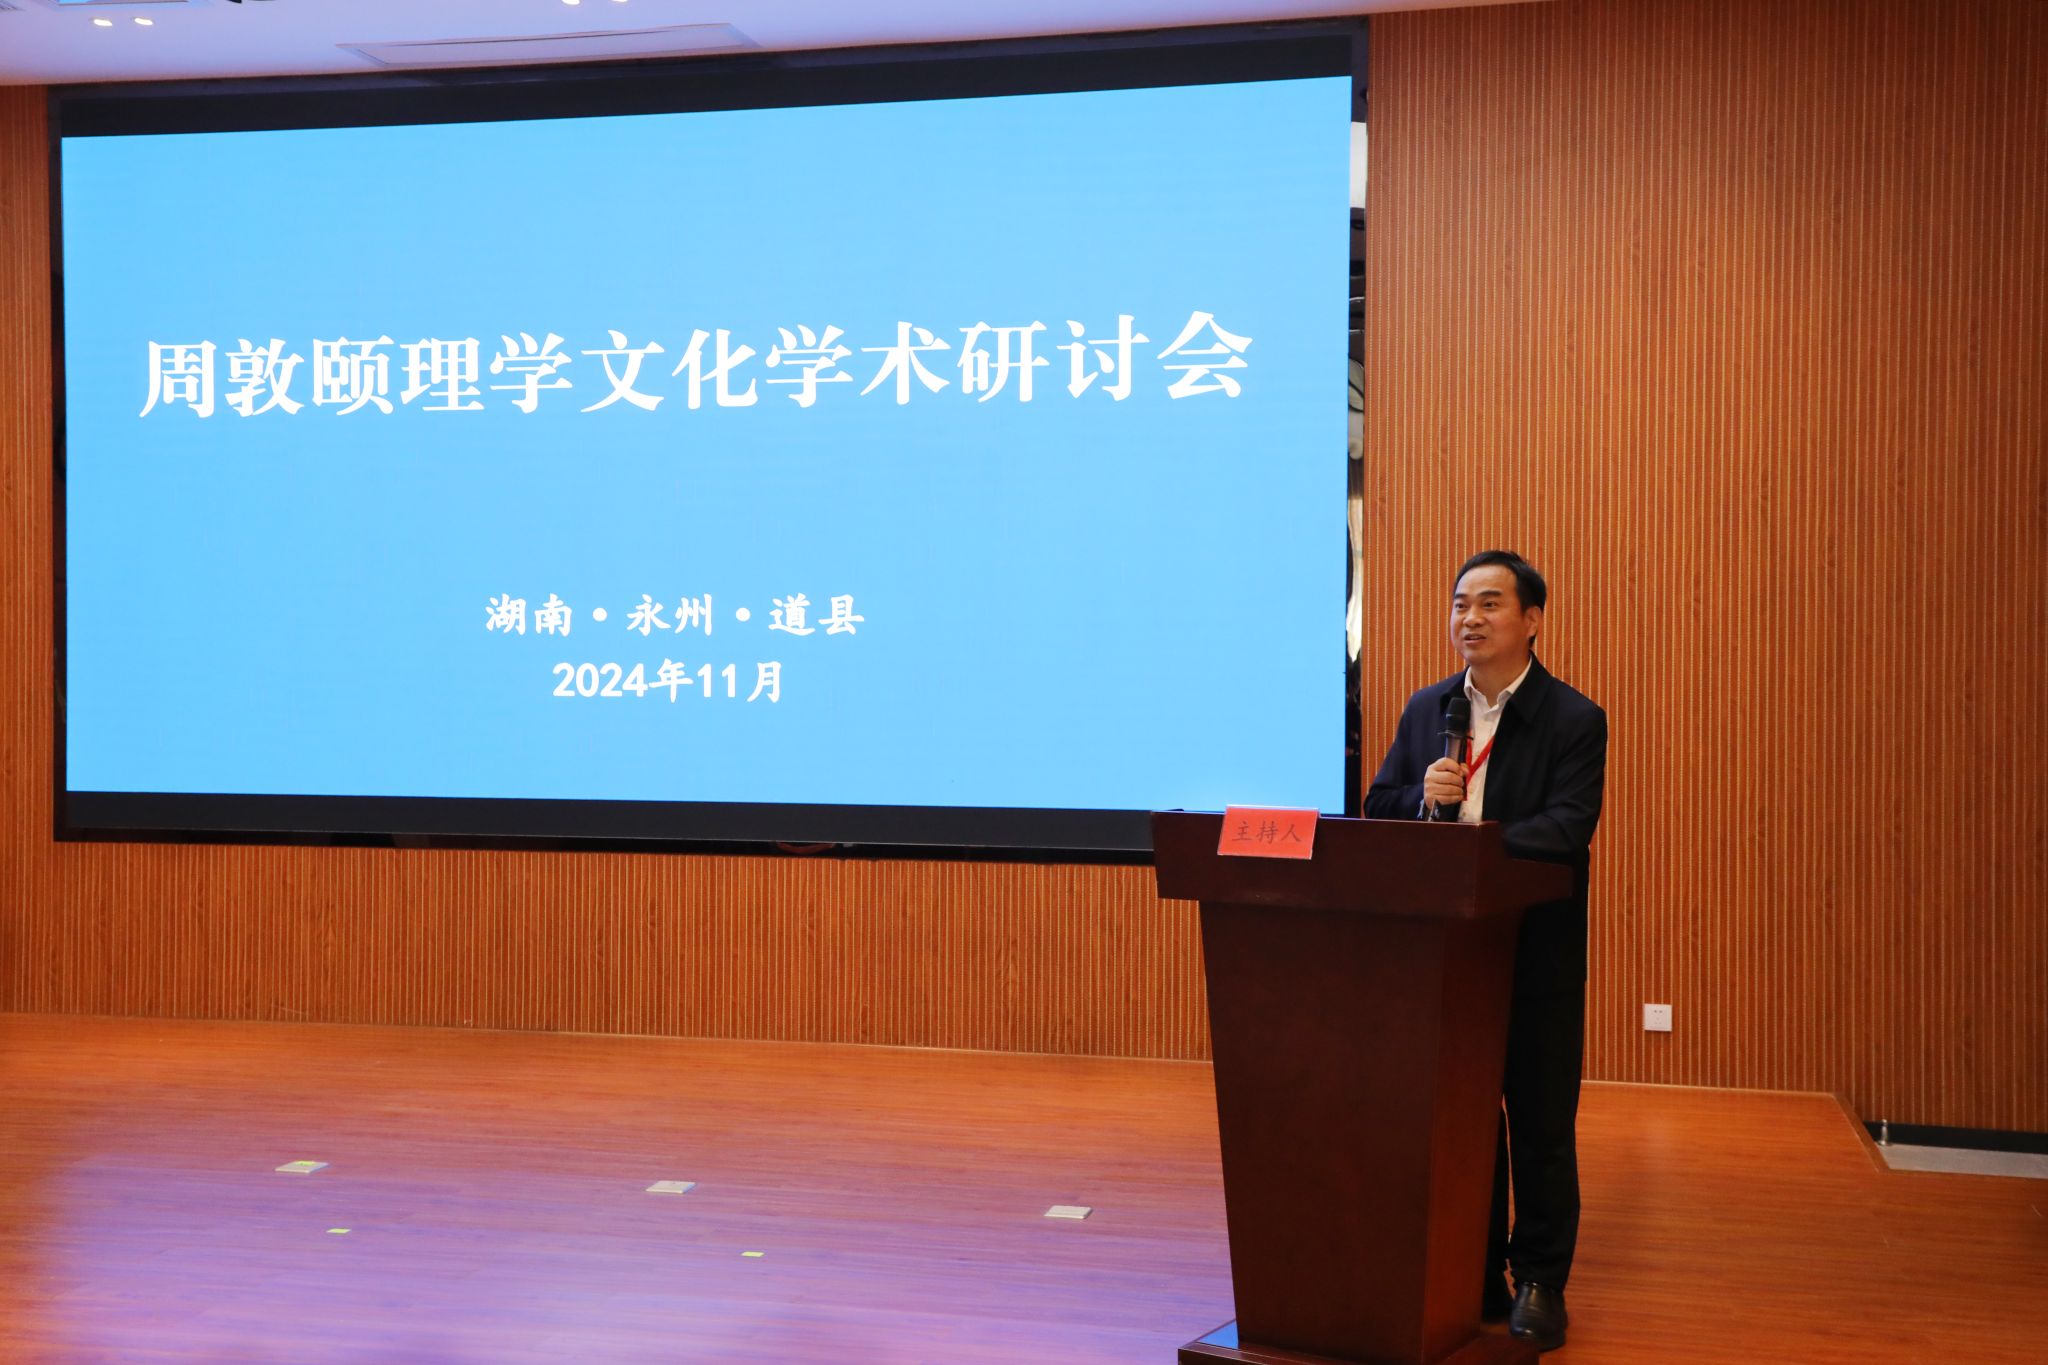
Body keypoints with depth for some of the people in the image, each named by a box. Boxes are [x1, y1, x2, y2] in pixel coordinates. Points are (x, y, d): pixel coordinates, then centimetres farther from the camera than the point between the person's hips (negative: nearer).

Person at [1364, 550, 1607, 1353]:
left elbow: (1566, 828, -19)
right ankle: (1472, 1278, 25)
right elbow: (1377, 807, 8)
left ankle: (1540, 1284, 19)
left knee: (1540, 1123, 6)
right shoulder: (1425, 710, 9)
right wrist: (1424, 799, -13)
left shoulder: (1574, 720, -7)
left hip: (1537, 955, -4)